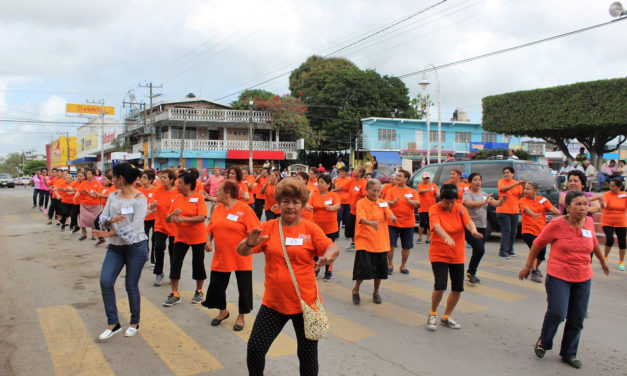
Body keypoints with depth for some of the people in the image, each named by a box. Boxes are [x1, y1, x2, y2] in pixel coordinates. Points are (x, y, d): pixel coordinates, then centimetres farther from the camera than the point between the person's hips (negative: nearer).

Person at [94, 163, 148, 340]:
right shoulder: (113, 196, 8)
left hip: (136, 246, -5)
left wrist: (109, 234, -18)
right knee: (105, 281, -5)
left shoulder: (140, 199, -11)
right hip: (115, 247, 6)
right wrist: (110, 220, -21)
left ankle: (135, 323, 24)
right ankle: (113, 323, 10)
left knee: (131, 286, 3)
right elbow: (102, 218, 2)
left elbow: (134, 227, -18)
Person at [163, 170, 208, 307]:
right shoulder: (177, 199, 4)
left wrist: (183, 219, -28)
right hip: (180, 237, 4)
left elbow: (202, 217, -22)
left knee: (198, 263, 7)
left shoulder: (198, 198, -10)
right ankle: (174, 294, 9)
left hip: (197, 237, -4)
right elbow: (167, 219, 5)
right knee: (175, 263, -1)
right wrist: (172, 214, -17)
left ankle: (199, 292, 25)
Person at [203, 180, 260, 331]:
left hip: (241, 258, -5)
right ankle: (223, 311, 39)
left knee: (244, 288, 7)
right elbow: (210, 229, 12)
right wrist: (208, 241, -5)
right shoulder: (218, 209, 6)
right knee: (216, 286, 14)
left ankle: (241, 317, 28)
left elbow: (254, 231, -13)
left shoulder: (244, 209, -12)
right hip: (220, 257, 5)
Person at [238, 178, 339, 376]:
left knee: (308, 354, 9)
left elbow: (332, 248, -14)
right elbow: (241, 251, -7)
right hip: (273, 302, 1)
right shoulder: (268, 227, -1)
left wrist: (328, 255, -38)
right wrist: (249, 244, -31)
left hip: (305, 302, -1)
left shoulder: (310, 228, -4)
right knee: (255, 349, 1)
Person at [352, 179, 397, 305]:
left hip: (380, 242, 4)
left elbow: (390, 216, -8)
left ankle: (376, 292, 32)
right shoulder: (361, 203, -5)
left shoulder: (383, 203, 5)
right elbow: (361, 218, -22)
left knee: (379, 269, 9)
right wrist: (371, 223, -42)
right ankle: (356, 290, 18)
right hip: (364, 241, -4)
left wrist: (393, 218, -32)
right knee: (363, 268, -9)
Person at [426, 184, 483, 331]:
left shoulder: (460, 209, 0)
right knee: (440, 286, -16)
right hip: (439, 254, -4)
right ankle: (433, 314, 12)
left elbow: (469, 222, -17)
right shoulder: (434, 210, -12)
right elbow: (437, 226, -30)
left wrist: (473, 230, -41)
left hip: (458, 255, 5)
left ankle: (446, 317, 28)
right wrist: (446, 237, -51)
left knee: (458, 288, 6)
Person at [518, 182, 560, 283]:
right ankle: (534, 273, -14)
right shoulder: (523, 201, -6)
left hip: (541, 231, 3)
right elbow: (527, 209, -27)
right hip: (528, 231, -3)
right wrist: (534, 214, -49)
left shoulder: (543, 199, 2)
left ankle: (536, 267, 38)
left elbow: (552, 209, -10)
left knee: (542, 253, 8)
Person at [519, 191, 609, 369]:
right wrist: (528, 266, 2)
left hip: (583, 279, 5)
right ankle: (543, 341, 16)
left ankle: (569, 353, 27)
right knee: (557, 313, -14)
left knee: (577, 319, 9)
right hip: (558, 276, -5)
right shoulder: (557, 224, -13)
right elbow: (538, 243, -3)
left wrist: (602, 261, 35)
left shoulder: (589, 222, 2)